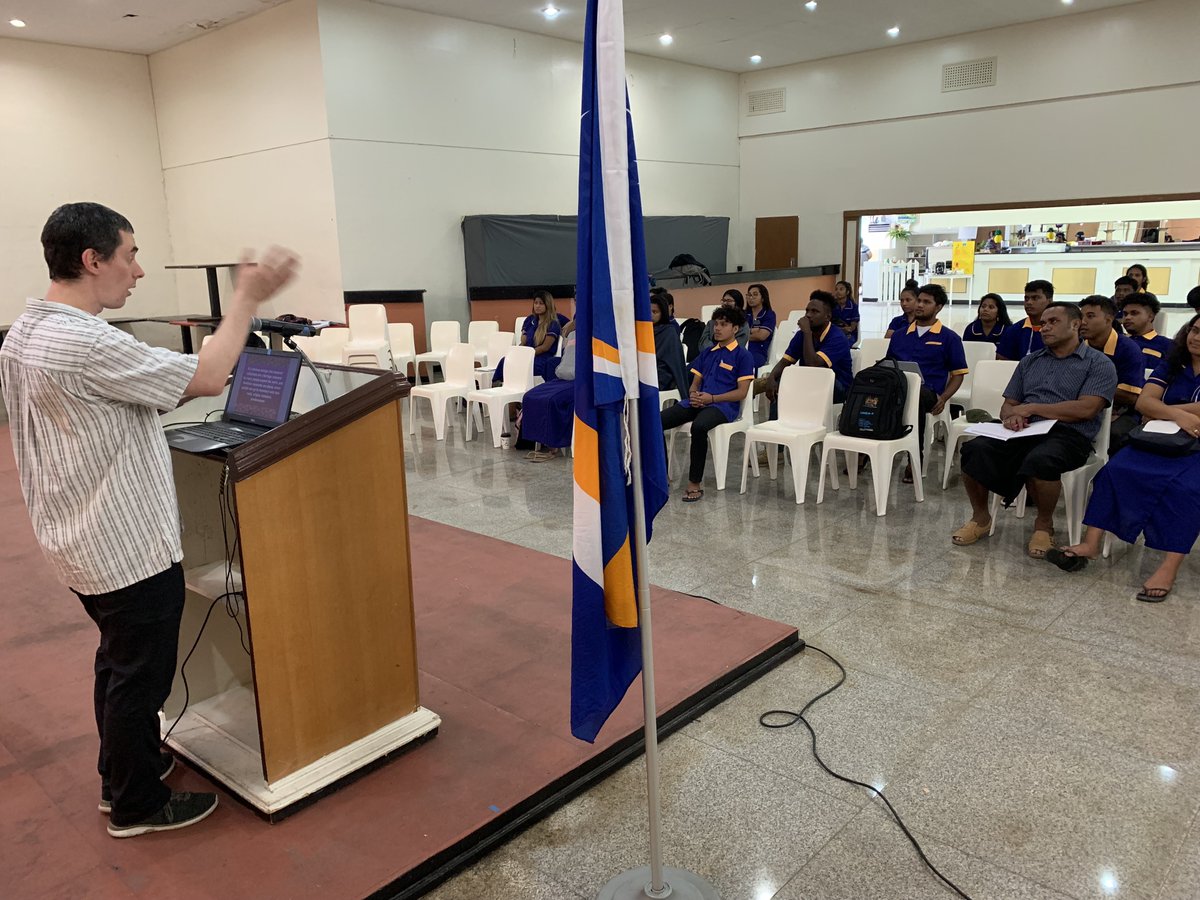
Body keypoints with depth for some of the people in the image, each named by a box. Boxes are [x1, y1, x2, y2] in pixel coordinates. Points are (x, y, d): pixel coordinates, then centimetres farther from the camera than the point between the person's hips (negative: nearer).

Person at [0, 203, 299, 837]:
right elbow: (207, 379, -24)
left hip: (77, 539, 10)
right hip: (128, 546, -10)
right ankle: (135, 805, 25)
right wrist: (247, 298, -15)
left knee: (119, 661, 25)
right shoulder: (87, 343, -27)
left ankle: (121, 771, 42)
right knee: (140, 674, 7)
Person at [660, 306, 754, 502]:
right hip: (697, 402, 6)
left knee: (699, 426, -40)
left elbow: (742, 391, -4)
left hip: (723, 405, -6)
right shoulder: (707, 353, 22)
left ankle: (695, 484, -30)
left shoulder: (743, 355, 3)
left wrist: (712, 398, -15)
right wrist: (693, 394, -3)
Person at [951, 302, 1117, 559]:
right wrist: (1011, 416, -6)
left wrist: (1032, 408, -8)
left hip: (1068, 435, -4)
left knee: (1039, 460, -39)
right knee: (975, 449, -25)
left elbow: (1086, 409, -9)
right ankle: (980, 518, -5)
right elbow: (1008, 405, 19)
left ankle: (1044, 524, -11)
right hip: (1025, 431, 5)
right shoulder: (1030, 362, 23)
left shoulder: (1099, 364, 7)